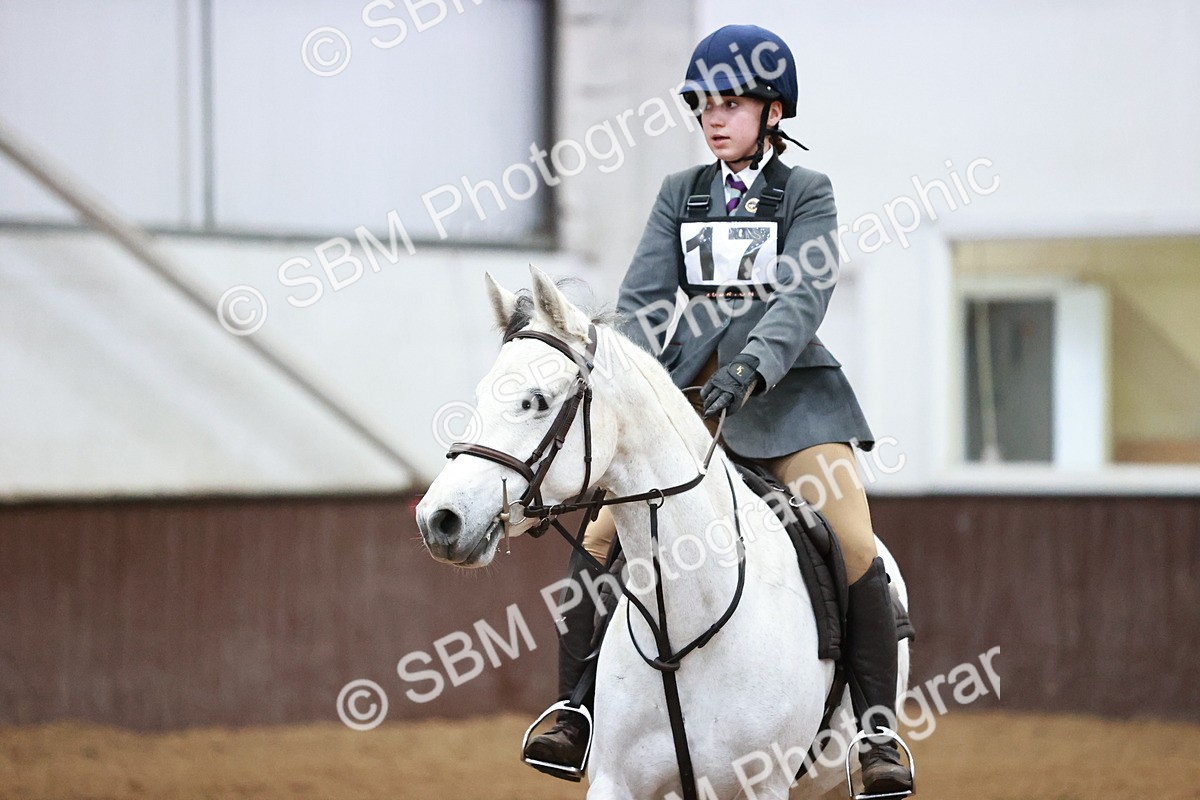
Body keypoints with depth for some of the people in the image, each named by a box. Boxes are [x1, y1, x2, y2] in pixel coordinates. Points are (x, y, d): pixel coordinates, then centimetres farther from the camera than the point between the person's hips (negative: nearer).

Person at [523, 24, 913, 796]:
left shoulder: (807, 193, 1)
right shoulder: (682, 193, 11)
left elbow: (803, 296, -14)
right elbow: (645, 295, 1)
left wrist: (752, 365, -31)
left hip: (787, 391, -3)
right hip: (686, 390, 3)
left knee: (857, 548, -16)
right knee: (604, 533, -10)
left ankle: (878, 732, -8)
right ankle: (578, 709, -2)